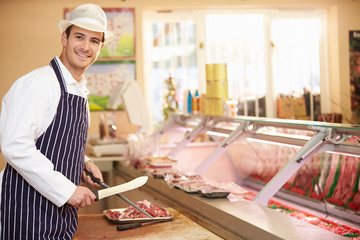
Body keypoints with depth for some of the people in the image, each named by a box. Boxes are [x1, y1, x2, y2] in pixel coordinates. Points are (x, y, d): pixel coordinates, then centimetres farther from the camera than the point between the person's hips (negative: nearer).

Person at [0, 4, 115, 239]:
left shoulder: (80, 90, 12)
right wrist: (67, 190, -21)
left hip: (63, 211, 8)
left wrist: (84, 164, 4)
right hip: (28, 211, -8)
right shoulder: (37, 83, -16)